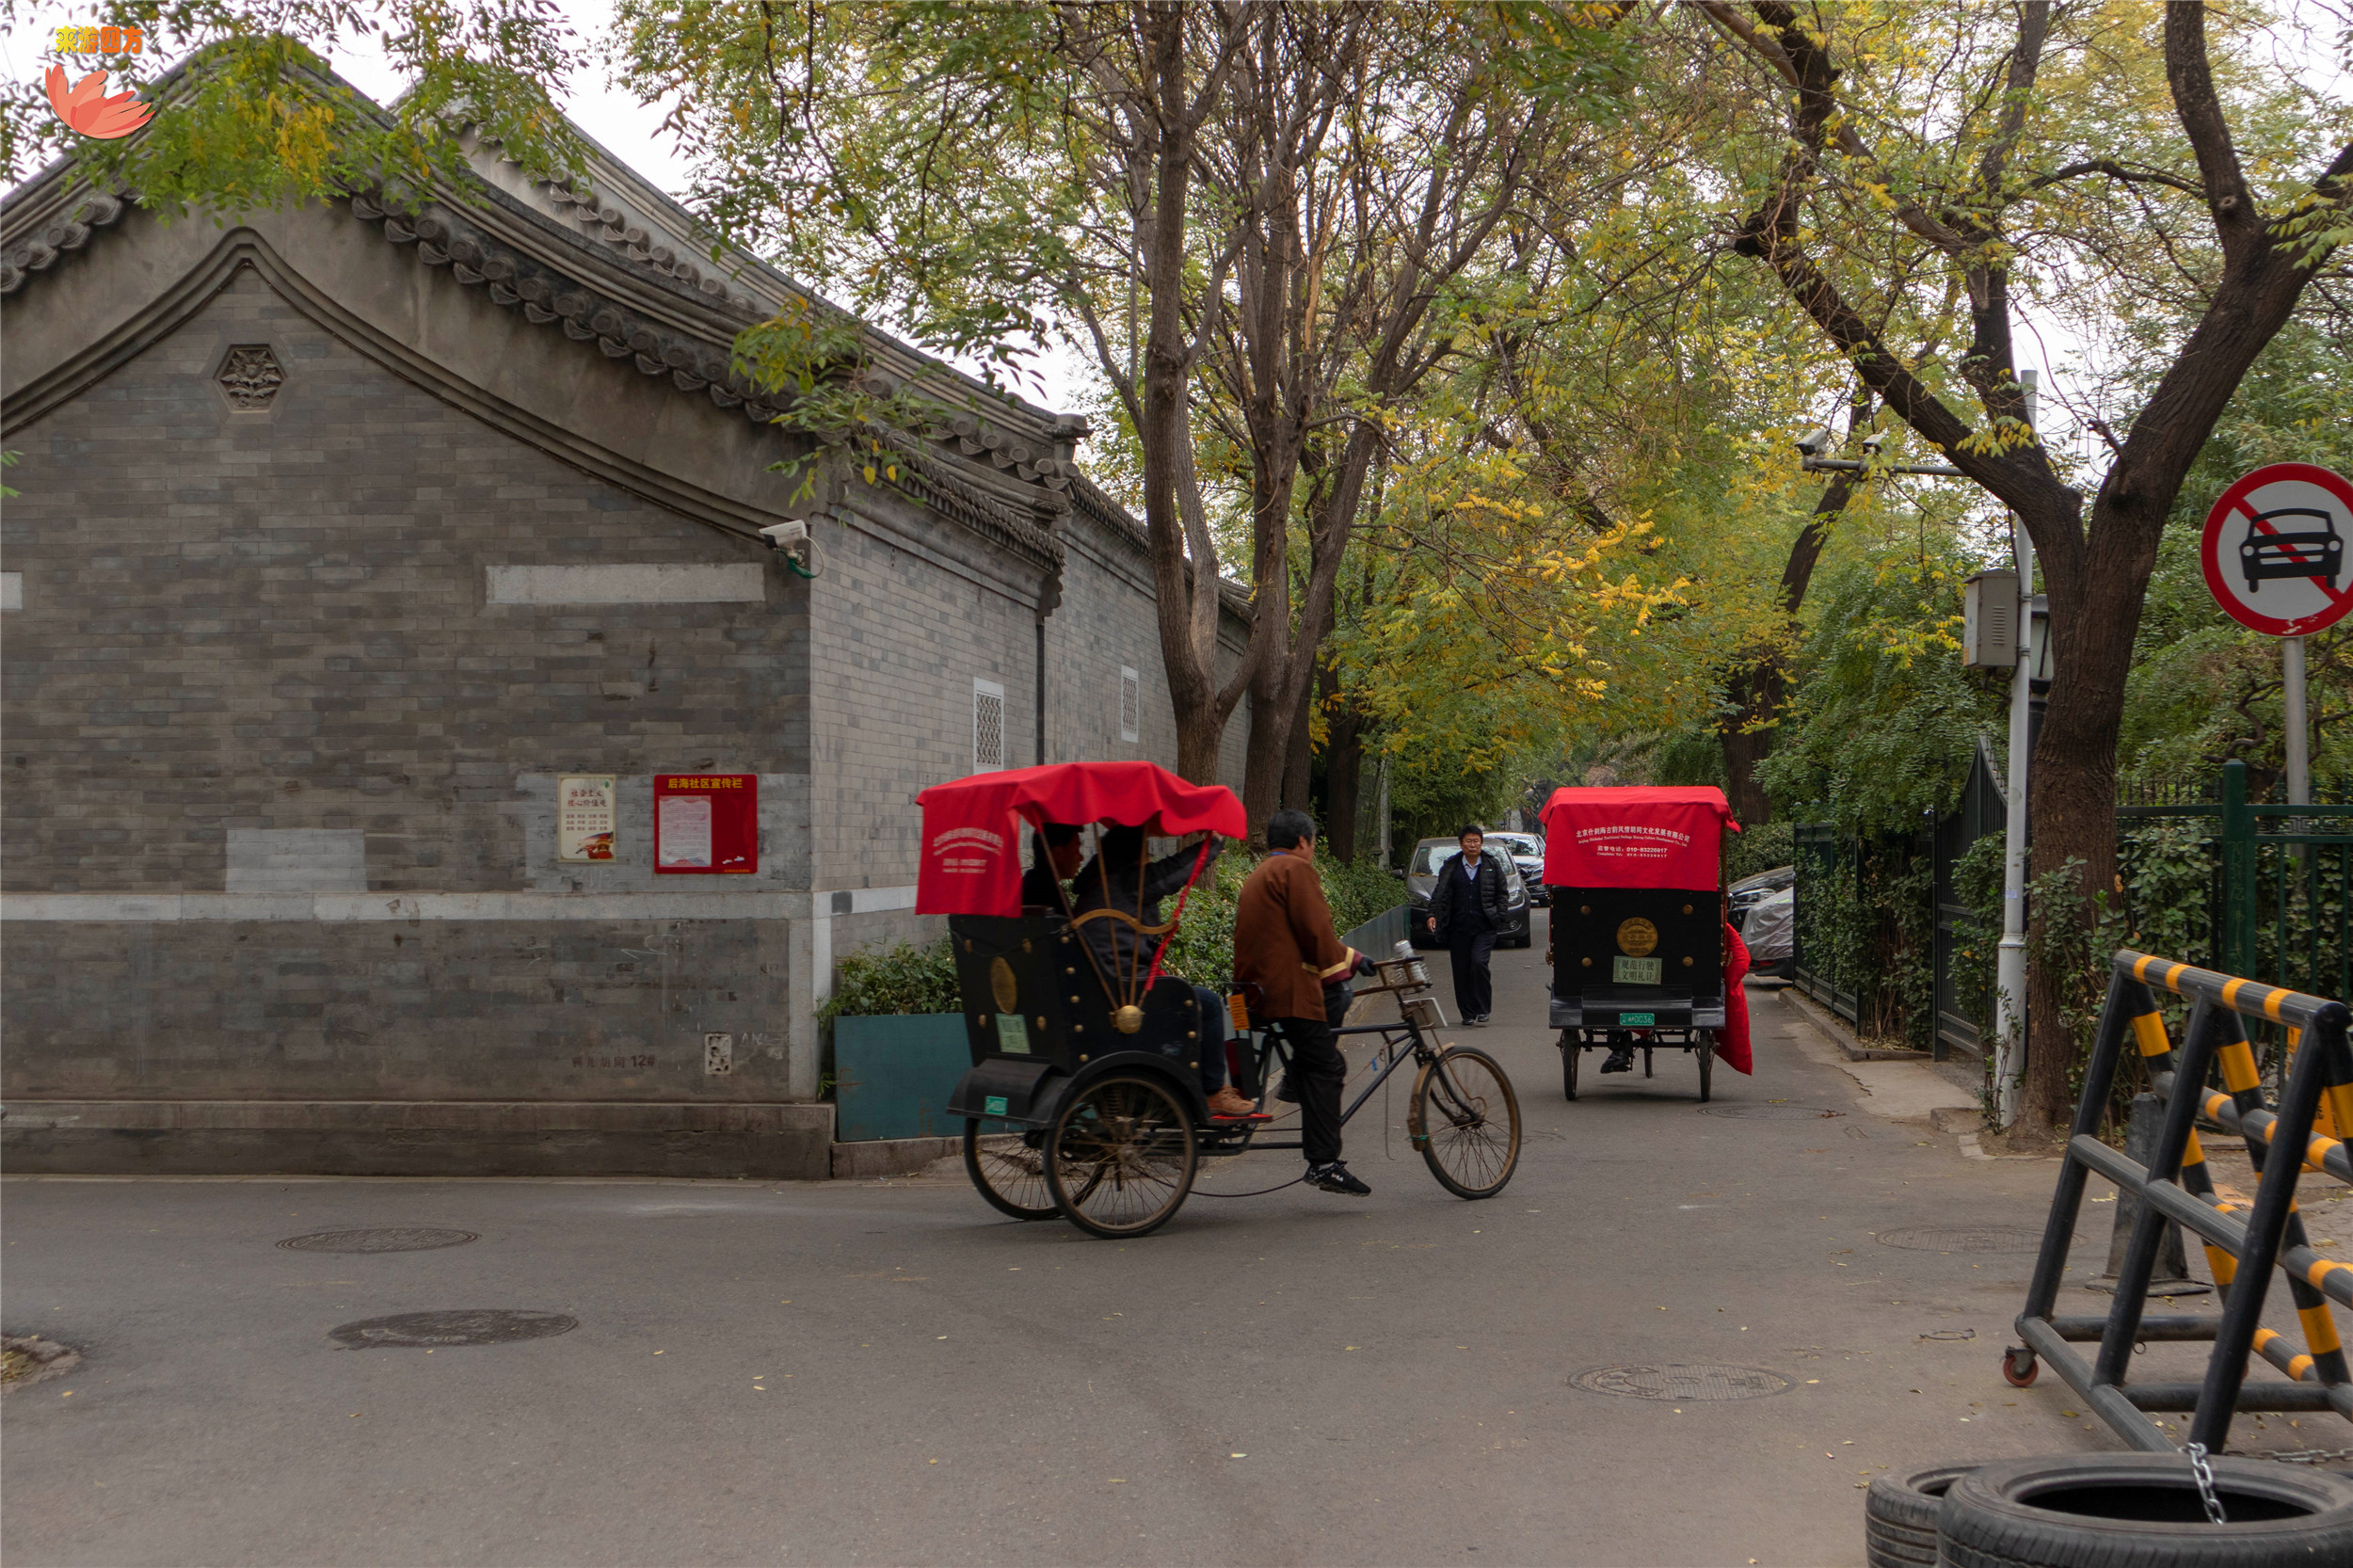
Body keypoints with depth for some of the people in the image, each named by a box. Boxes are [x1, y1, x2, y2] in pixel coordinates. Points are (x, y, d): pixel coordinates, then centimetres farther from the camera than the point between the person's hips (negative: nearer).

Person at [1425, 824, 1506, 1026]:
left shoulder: (1492, 866, 6)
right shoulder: (1450, 867, 7)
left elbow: (1502, 894, 9)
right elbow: (1439, 894, 10)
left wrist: (1499, 918, 0)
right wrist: (1433, 915, -2)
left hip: (1484, 926, -2)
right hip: (1458, 927, 2)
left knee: (1479, 962, -17)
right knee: (1461, 970, 2)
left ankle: (1483, 1010, -7)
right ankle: (1468, 1013, 13)